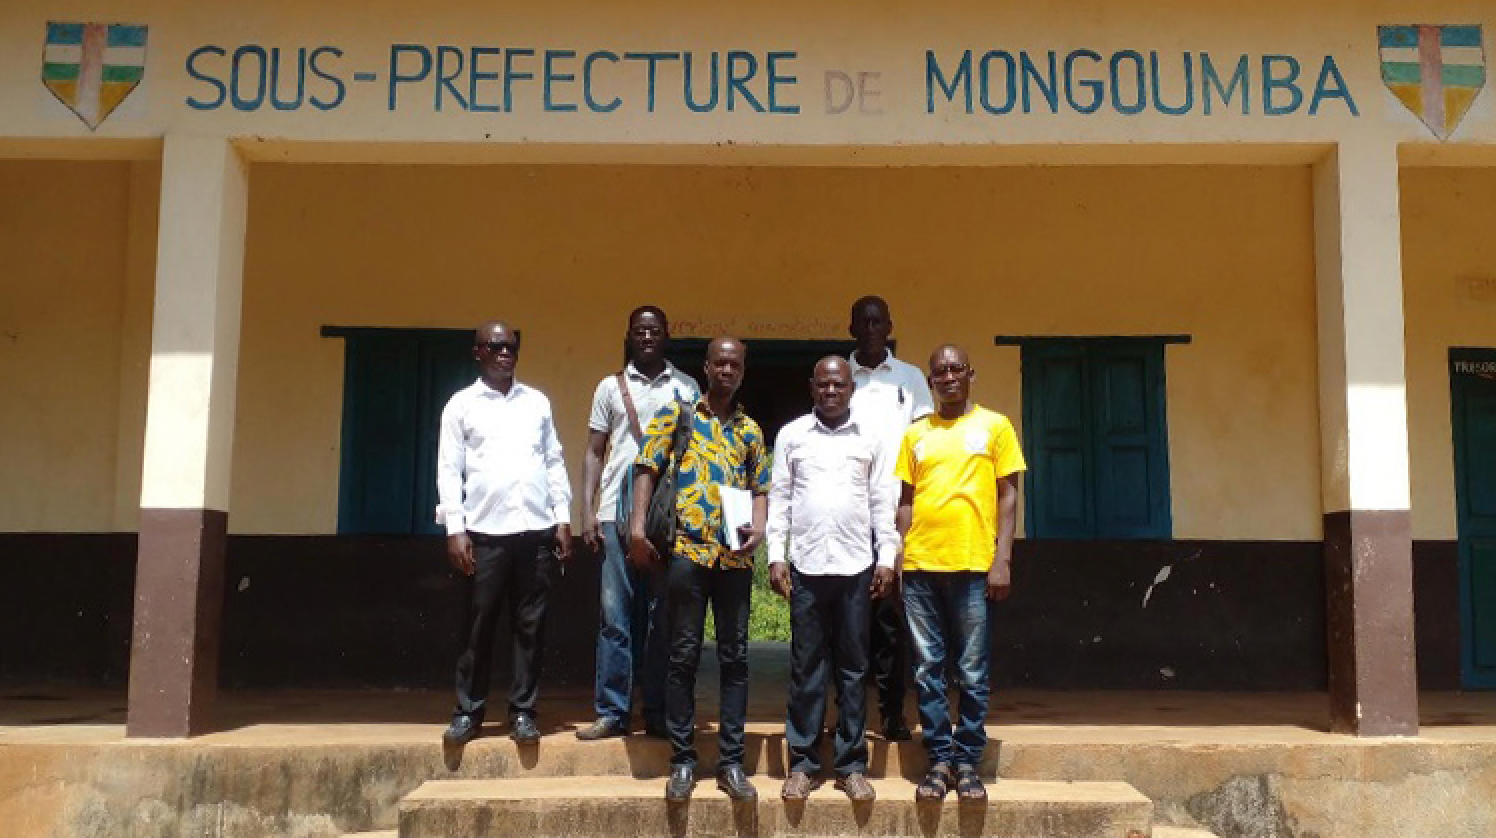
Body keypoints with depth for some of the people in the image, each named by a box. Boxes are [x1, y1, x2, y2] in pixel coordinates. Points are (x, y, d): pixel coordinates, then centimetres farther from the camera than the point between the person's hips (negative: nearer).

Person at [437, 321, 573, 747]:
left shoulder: (538, 402, 12)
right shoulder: (461, 404, 5)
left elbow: (555, 462, 12)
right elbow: (449, 470, 1)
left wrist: (563, 519, 5)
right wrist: (455, 529, -7)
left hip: (536, 529, 2)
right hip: (485, 531, -2)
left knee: (530, 625, 5)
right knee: (478, 625, 4)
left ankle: (522, 710, 14)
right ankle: (469, 710, 15)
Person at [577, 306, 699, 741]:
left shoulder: (687, 388, 10)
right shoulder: (610, 387, 11)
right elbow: (594, 453, 10)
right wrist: (588, 513, -1)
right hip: (618, 515, 0)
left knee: (665, 619, 3)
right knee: (616, 618, 0)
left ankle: (658, 713, 10)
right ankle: (611, 713, 6)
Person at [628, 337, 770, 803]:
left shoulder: (751, 430, 16)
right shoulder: (676, 415, 6)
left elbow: (761, 489, 16)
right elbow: (646, 469, 0)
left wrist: (758, 529, -3)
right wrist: (637, 526, -11)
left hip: (736, 555, 3)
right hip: (688, 549, -3)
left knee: (735, 657, 4)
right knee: (684, 655, 1)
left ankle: (731, 762, 11)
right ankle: (682, 760, 10)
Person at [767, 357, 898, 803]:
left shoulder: (870, 437, 7)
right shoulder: (791, 434, 6)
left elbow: (882, 502, 7)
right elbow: (779, 498, 5)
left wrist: (887, 558, 1)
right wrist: (776, 555, -2)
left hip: (856, 566, 0)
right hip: (805, 565, 0)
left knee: (852, 668, 5)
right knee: (806, 667, 4)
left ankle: (852, 765, 13)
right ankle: (802, 764, 12)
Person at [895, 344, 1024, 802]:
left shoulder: (995, 426, 5)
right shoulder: (916, 433, 12)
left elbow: (1007, 497, 3)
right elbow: (906, 501, 13)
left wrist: (1002, 560, -6)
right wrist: (897, 558, 5)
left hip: (973, 565, -2)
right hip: (921, 566, 3)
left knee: (972, 672, 3)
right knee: (927, 669, 5)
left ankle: (968, 761, 13)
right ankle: (941, 758, 15)